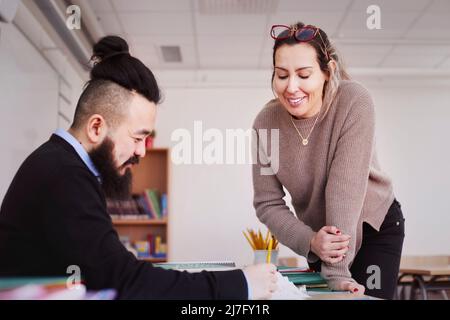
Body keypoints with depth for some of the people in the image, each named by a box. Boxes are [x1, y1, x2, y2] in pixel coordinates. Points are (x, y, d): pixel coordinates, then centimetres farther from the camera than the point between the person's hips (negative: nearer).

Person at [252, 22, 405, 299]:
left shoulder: (354, 102, -26)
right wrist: (310, 242, -29)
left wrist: (337, 271, -34)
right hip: (319, 234, 3)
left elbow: (345, 186, -31)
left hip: (376, 225, -2)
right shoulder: (265, 123, -17)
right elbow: (267, 204, -12)